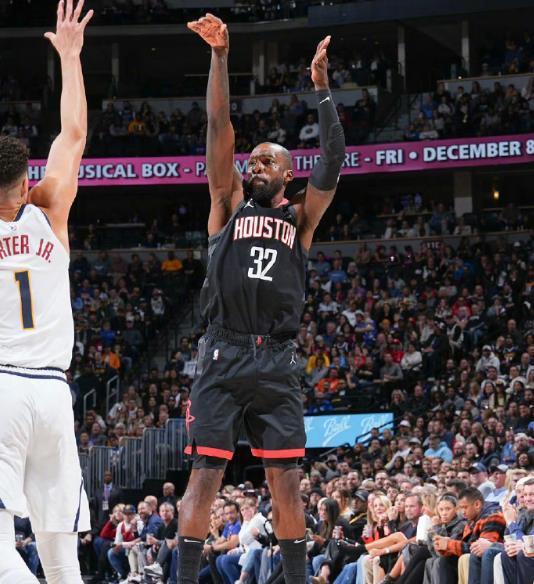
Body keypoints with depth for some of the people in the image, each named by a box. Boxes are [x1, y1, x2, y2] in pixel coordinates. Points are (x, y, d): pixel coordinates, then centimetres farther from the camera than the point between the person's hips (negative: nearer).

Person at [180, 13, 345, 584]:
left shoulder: (300, 218, 14)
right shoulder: (230, 205, 12)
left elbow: (333, 162, 0)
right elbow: (218, 129, 1)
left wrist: (322, 88, -6)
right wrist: (219, 56, -9)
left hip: (276, 361, 2)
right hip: (223, 356, -1)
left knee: (286, 481, 2)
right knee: (205, 475, -7)